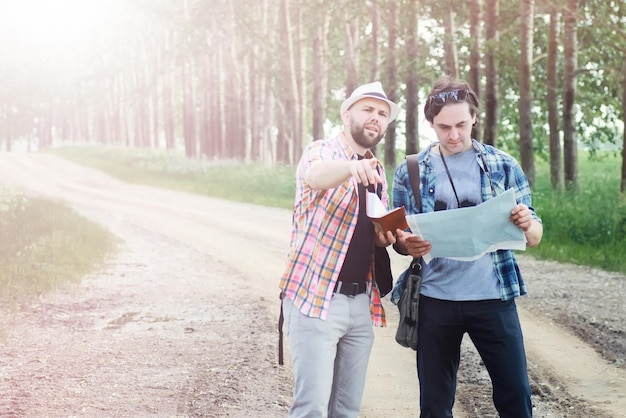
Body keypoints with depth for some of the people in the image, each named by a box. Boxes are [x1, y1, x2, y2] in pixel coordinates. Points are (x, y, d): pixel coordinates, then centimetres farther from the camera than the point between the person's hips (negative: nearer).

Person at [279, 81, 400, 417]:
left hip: (362, 302, 7)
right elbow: (316, 176, -30)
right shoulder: (322, 152, -5)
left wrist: (385, 236, 1)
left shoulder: (378, 172, 15)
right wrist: (352, 166, -53)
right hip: (315, 298, -7)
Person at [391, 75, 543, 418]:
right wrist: (406, 245, -17)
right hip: (435, 301, 1)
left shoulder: (504, 166, 2)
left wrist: (527, 225, -20)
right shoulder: (410, 173, 3)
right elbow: (398, 236, 7)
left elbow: (534, 237, 4)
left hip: (494, 299, 0)